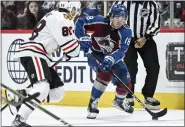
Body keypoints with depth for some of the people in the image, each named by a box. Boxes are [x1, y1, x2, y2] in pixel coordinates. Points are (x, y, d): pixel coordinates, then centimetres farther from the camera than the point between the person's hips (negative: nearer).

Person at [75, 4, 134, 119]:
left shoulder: (126, 32, -22)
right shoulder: (100, 22, -26)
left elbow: (121, 50, -33)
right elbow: (80, 22, -19)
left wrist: (110, 59, -51)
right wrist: (83, 38, -32)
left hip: (113, 57, 4)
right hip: (95, 54, -4)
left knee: (125, 81, 3)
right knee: (105, 73, -32)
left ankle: (119, 101, 38)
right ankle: (93, 103, -23)